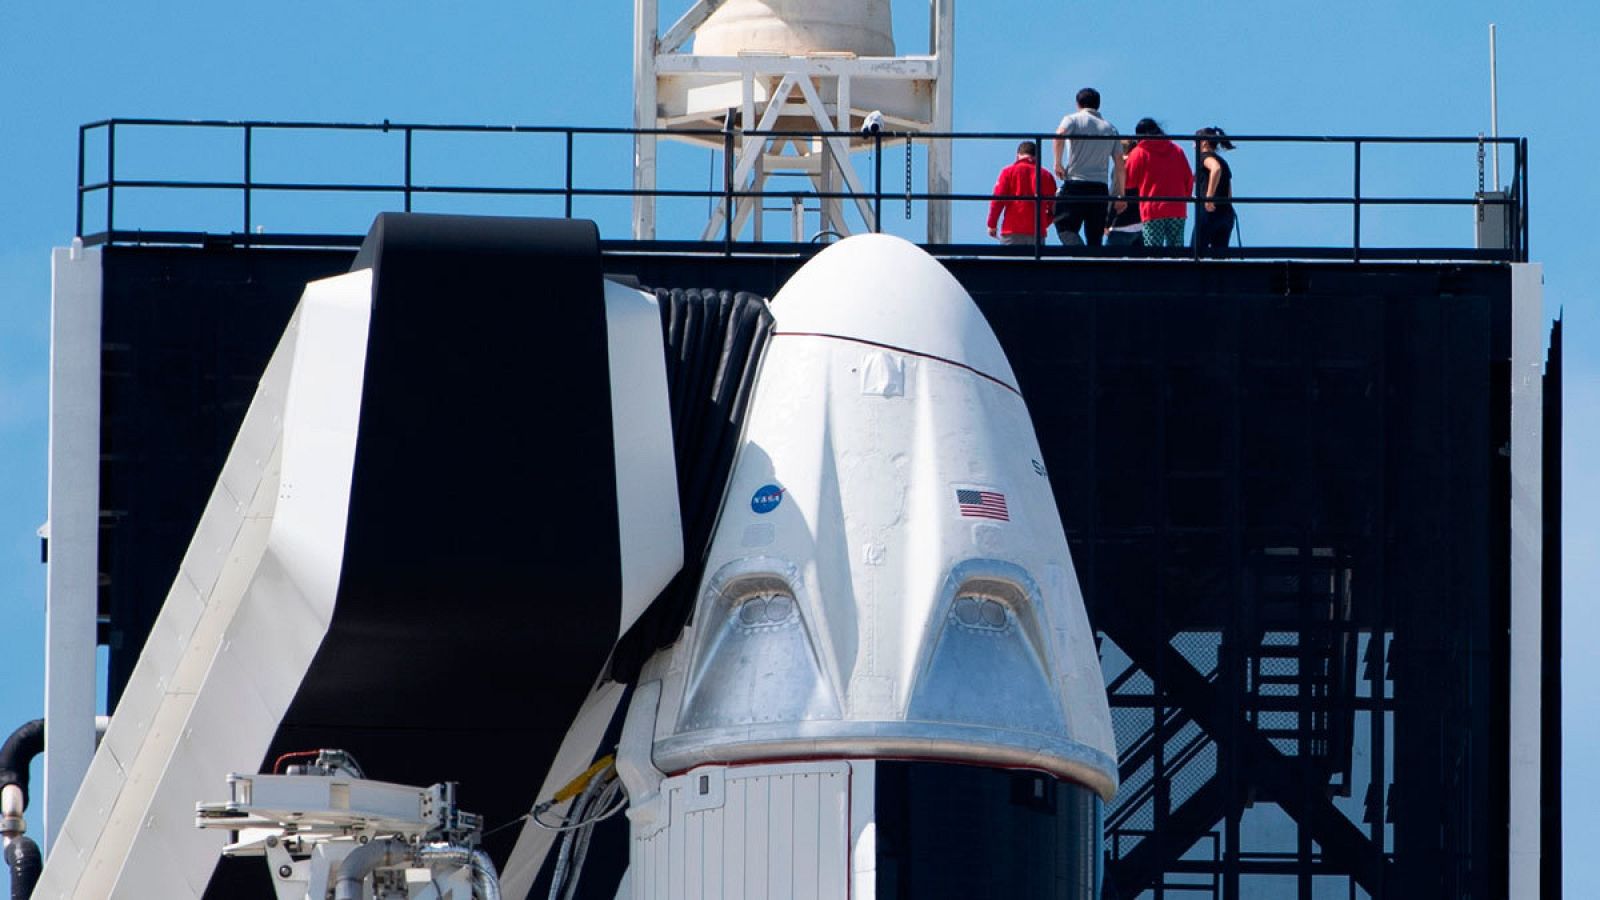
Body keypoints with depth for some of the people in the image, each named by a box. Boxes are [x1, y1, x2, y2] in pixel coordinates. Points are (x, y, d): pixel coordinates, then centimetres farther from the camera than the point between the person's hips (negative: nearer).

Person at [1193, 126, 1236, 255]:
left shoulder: (1205, 156, -2)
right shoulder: (1223, 161, 23)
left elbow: (1216, 169, -26)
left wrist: (1209, 197, -25)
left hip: (1210, 212, -8)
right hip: (1227, 213, 8)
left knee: (1198, 251, -7)